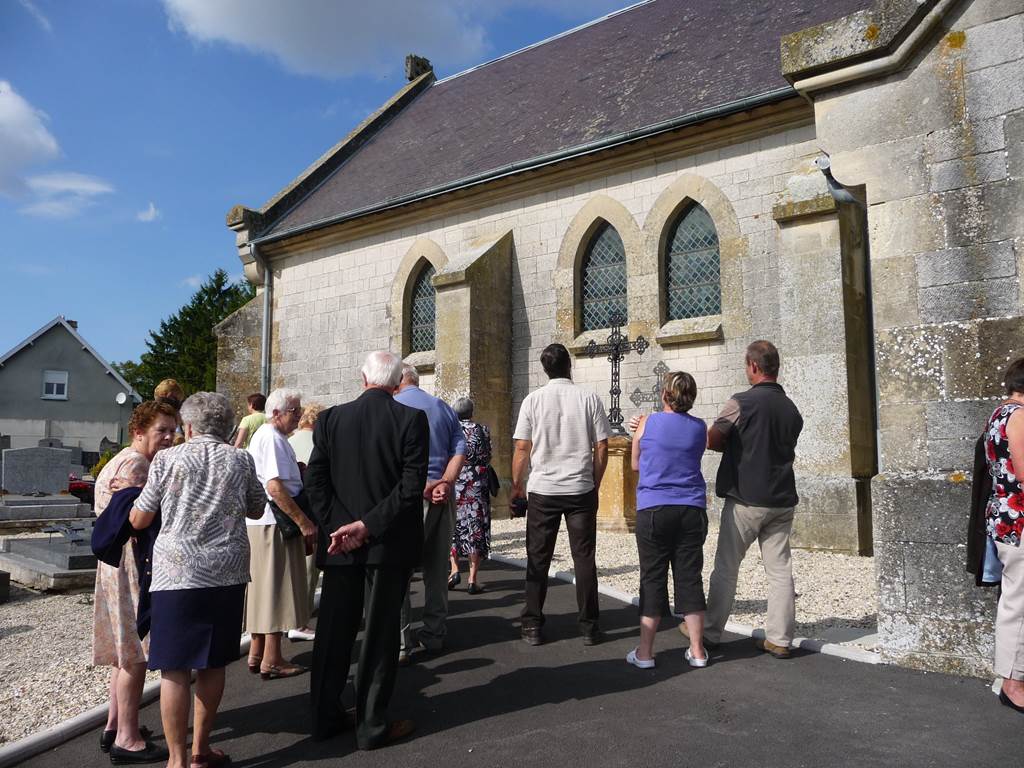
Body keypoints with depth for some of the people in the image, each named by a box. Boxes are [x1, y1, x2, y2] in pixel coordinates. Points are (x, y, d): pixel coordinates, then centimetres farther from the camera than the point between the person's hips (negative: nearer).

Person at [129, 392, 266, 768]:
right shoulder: (240, 460, 5)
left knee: (175, 667, 4)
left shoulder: (168, 458, 0)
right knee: (213, 662, 13)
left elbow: (139, 520, 5)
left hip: (177, 573, -2)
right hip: (227, 574, 3)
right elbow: (256, 510, 18)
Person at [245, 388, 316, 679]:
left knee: (264, 589, 15)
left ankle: (257, 654, 24)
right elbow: (275, 487, -23)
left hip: (261, 522, 10)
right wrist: (304, 521, -20)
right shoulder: (272, 438, -15)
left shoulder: (264, 435, 18)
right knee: (276, 589, -3)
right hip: (274, 523, -10)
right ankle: (271, 661, 5)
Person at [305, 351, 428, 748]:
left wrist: (337, 527, -3)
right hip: (390, 543, -3)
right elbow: (412, 485, -16)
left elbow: (315, 480, -4)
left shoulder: (330, 418, -1)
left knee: (333, 632, 15)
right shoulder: (412, 419, -10)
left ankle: (325, 717, 28)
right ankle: (372, 726, 18)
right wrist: (368, 526, -13)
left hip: (341, 543, 3)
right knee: (380, 634, 8)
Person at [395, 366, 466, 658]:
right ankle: (434, 634, 21)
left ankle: (400, 642, -3)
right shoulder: (443, 407, 13)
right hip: (443, 497, 5)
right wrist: (444, 483, -8)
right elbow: (459, 450, 2)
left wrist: (422, 486, -11)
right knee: (437, 566, 13)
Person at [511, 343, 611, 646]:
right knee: (584, 558, 9)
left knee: (538, 560, 9)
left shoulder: (533, 400, -3)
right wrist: (594, 484, 12)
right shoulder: (589, 399, -1)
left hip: (542, 490, 0)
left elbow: (522, 448, -3)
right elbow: (601, 448, 0)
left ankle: (532, 626, 14)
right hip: (581, 490, 0)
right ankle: (589, 626, 14)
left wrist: (516, 485, 9)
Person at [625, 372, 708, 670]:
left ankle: (645, 652, 9)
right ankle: (697, 651, 16)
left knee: (653, 579, 4)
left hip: (654, 509, -2)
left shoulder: (647, 423, -2)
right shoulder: (700, 428, 4)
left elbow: (636, 464, 10)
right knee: (690, 578, 9)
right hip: (692, 510, 3)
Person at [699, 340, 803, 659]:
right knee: (780, 570, 9)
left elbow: (712, 440, -7)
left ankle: (710, 631, 17)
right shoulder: (791, 409, 7)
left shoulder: (741, 402, -13)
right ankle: (779, 639, 13)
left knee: (726, 568, 6)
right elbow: (788, 451, 16)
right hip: (782, 500, 5)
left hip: (745, 500, -5)